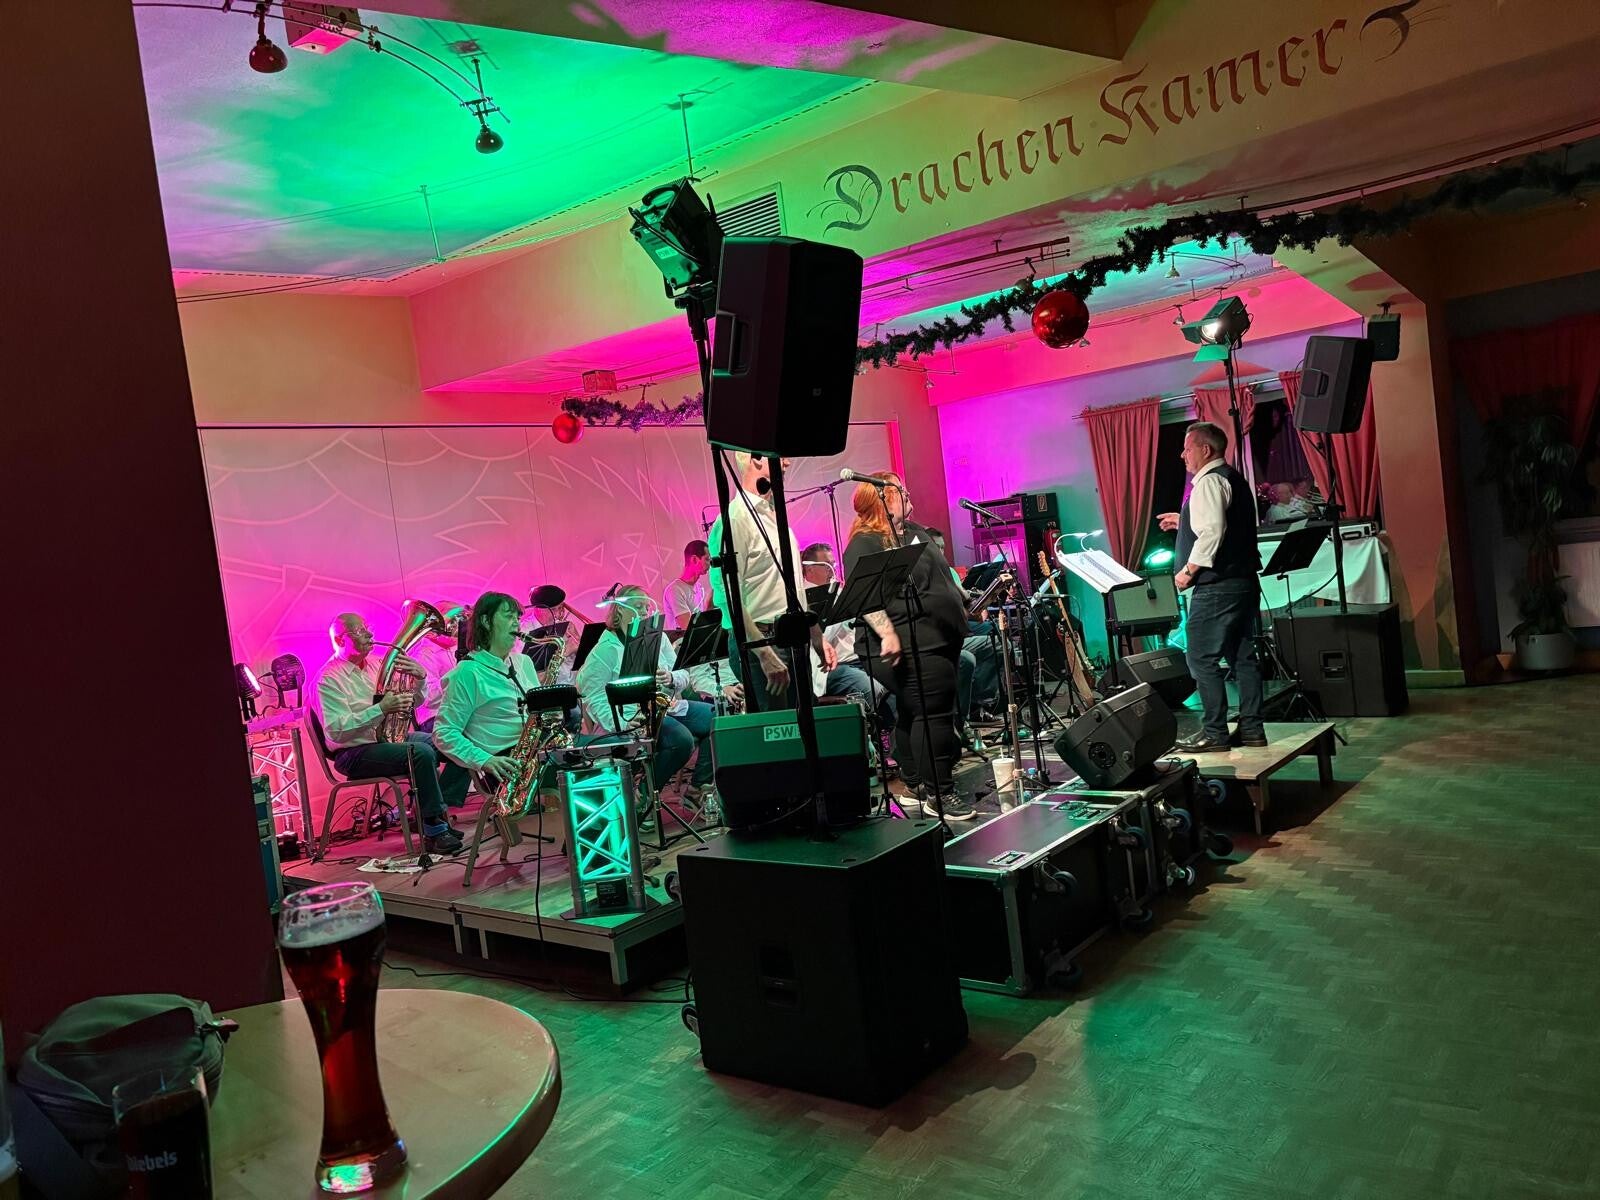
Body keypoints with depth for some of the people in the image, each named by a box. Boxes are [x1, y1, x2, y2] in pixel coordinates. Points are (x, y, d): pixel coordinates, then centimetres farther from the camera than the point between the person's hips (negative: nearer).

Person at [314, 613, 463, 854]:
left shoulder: (375, 664, 12)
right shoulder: (329, 679, -11)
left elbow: (413, 702, 16)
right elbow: (336, 732, -23)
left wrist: (421, 676, -6)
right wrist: (382, 709, -30)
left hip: (389, 737, 8)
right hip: (355, 754, -8)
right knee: (422, 753, -31)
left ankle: (440, 812, -1)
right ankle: (434, 832, -24)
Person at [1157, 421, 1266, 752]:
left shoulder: (1209, 482, -12)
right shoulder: (1235, 479, 19)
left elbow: (1212, 533, -23)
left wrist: (1188, 570, -17)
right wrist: (1184, 522, 24)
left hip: (1216, 586, -10)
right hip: (1244, 581, 10)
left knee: (1202, 659, -5)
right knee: (1243, 657, 11)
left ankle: (1214, 734, -2)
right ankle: (1251, 729, 15)